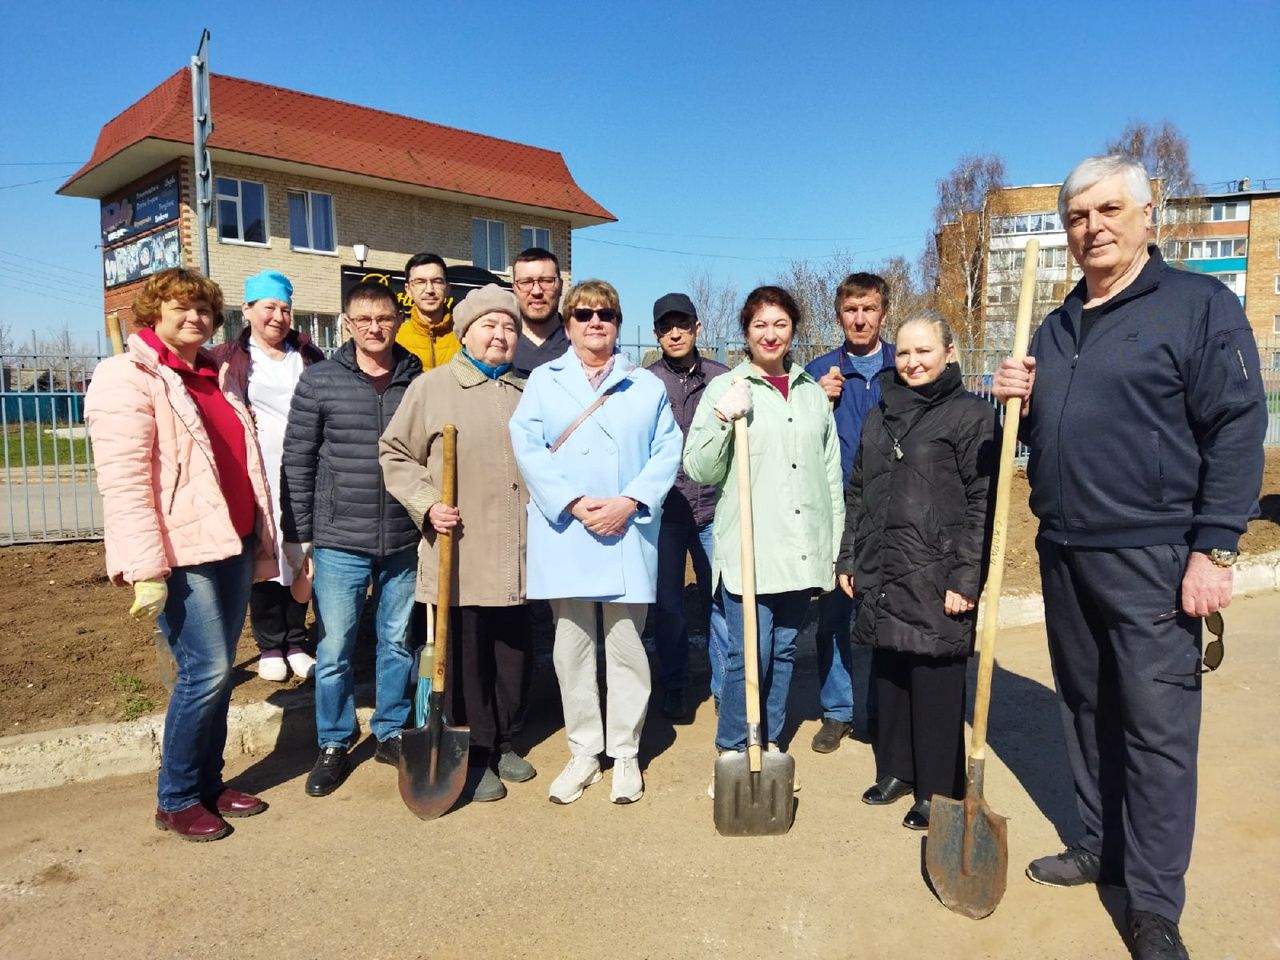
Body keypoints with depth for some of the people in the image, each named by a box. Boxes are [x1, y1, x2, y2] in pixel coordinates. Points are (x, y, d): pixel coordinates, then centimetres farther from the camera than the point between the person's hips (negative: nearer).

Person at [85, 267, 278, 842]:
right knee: (205, 672, -6)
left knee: (219, 672, 12)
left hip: (232, 545, 7)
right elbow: (123, 481, -16)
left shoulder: (217, 377, 16)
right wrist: (147, 569, -22)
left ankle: (209, 782, 26)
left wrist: (260, 540, 18)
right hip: (181, 555, -7)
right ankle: (175, 800, 13)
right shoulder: (126, 378, -7)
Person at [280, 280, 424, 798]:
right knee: (333, 649, 6)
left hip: (404, 541, 2)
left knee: (398, 642, 13)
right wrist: (296, 535, -1)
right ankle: (333, 746, 23)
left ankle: (391, 733, 30)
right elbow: (297, 462, 1)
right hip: (338, 541, -1)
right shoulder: (319, 381, -1)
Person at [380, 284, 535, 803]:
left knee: (512, 652, 13)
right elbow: (396, 454, 0)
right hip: (459, 553, -4)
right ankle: (476, 755, 17)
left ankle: (502, 744, 30)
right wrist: (427, 503, -12)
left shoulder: (527, 393, 14)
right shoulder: (431, 388, -1)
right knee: (467, 657, 2)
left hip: (515, 556, 5)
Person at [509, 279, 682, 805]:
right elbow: (528, 448, -2)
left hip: (628, 535, 0)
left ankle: (625, 753, 18)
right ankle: (583, 752, 20)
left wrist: (628, 502, -13)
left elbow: (667, 452, 3)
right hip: (564, 533, 0)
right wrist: (576, 503, -13)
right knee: (572, 645, 7)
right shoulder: (543, 381, 10)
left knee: (626, 645, 5)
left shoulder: (647, 386, 12)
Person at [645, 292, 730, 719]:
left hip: (714, 508, 1)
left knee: (721, 600, 6)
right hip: (663, 510, -1)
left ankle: (724, 686, 21)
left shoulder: (722, 377, 4)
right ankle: (674, 687, 25)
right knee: (668, 604, 9)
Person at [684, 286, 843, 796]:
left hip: (803, 550, 4)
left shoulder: (813, 394, 12)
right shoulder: (724, 389, -1)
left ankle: (768, 747, 29)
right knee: (749, 655, -4)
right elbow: (699, 471, -4)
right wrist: (722, 420, -19)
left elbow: (831, 476, 16)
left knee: (784, 651, 13)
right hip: (748, 548, -4)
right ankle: (732, 754, 14)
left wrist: (839, 549, 14)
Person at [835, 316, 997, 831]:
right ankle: (895, 770, 30)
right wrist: (847, 558, 13)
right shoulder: (879, 416, 14)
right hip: (880, 575, 6)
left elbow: (983, 502, -9)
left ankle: (938, 791, 16)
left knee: (935, 683, 2)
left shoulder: (971, 414, -4)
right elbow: (856, 493, 18)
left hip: (935, 576, -6)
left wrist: (966, 578, -14)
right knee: (888, 674, 13)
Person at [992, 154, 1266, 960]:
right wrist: (1021, 400, 0)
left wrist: (1215, 548, -16)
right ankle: (1103, 846, 32)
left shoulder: (1200, 304, -5)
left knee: (1157, 727, -1)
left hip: (1150, 557, -6)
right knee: (1087, 708, 15)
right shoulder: (1058, 327, 14)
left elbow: (1238, 430, -10)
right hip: (1064, 553, 7)